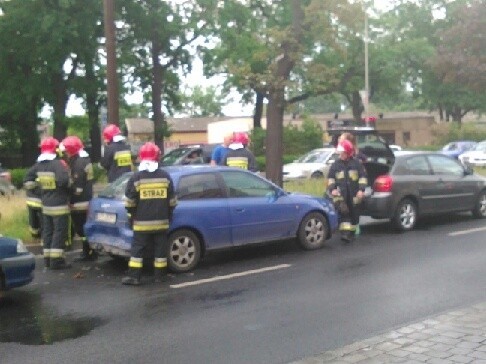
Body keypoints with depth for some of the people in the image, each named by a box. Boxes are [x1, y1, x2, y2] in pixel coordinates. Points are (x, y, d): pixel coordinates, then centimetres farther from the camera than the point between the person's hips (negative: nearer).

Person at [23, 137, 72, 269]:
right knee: (59, 232, -2)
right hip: (59, 205, -7)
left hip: (45, 204, 7)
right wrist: (69, 183, -10)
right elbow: (63, 180, -31)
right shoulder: (58, 163, -16)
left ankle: (47, 258, 20)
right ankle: (56, 260, -2)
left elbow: (27, 182, 13)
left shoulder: (38, 165, 8)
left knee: (47, 231, 15)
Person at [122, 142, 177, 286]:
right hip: (161, 221, 3)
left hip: (142, 222, -2)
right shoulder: (165, 176, 1)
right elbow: (172, 201, 7)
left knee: (137, 249, 4)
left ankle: (134, 276, 3)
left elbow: (129, 202, -5)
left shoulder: (136, 177, -9)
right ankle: (159, 275, 15)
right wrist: (168, 216, 19)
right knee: (160, 249, 10)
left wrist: (132, 216, 11)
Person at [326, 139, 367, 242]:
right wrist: (332, 188, -2)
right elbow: (330, 178, 12)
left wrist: (361, 189, -6)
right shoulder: (336, 164, 6)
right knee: (343, 213, -14)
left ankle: (352, 233, 24)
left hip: (354, 193, 0)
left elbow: (363, 176, 3)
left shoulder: (357, 163, 2)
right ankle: (345, 232, -19)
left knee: (354, 213, 9)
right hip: (341, 193, 0)